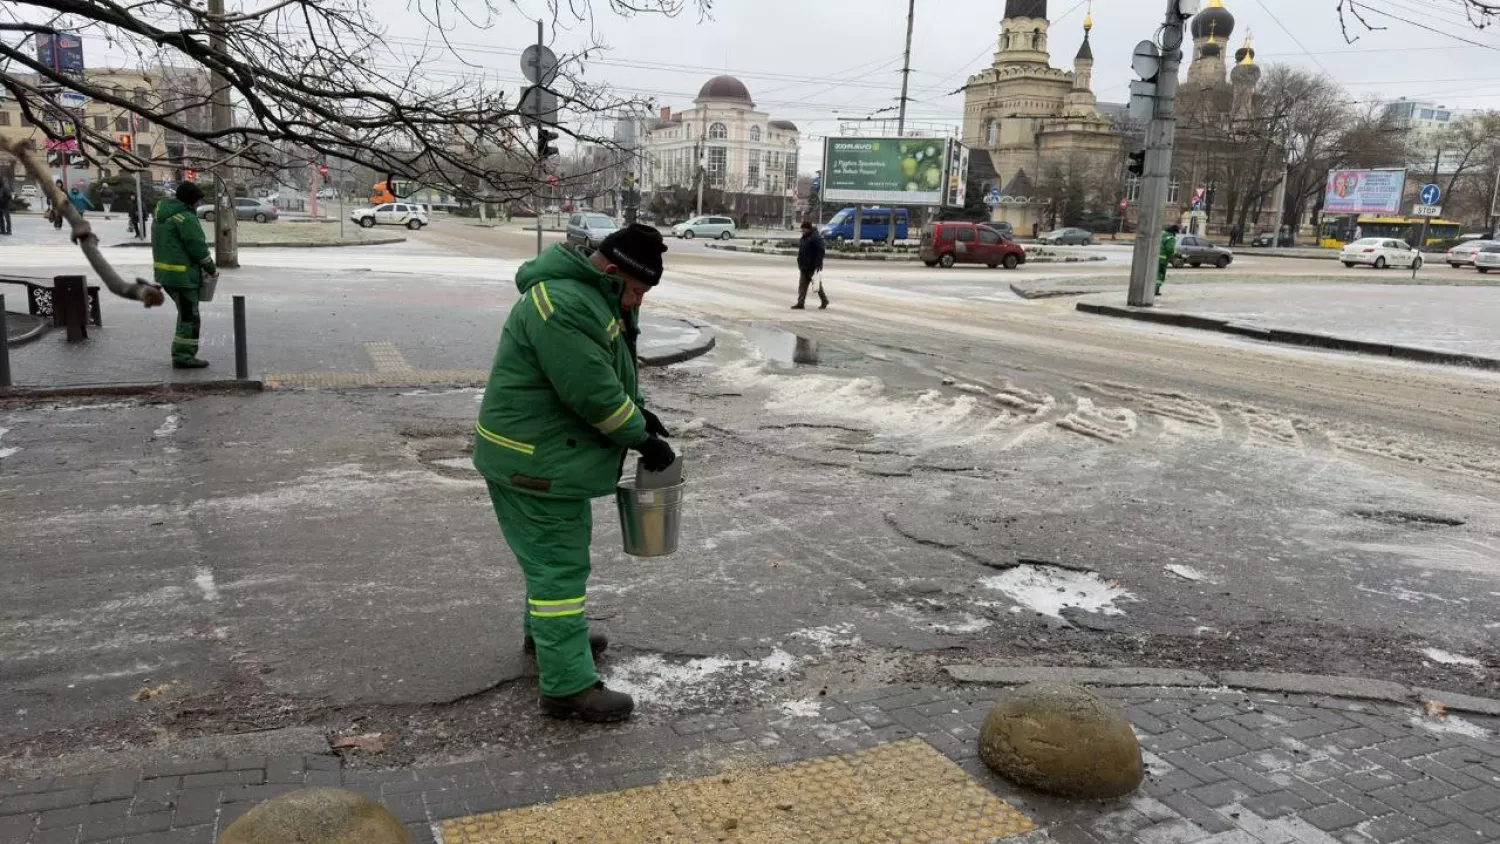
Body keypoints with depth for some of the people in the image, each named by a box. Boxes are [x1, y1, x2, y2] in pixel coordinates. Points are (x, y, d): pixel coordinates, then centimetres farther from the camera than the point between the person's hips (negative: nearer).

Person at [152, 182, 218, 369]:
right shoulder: (186, 218, -16)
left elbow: (164, 245, 18)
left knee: (186, 313, 20)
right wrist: (211, 269, -1)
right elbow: (198, 247, -16)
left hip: (164, 273, 10)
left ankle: (183, 353, 25)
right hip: (182, 275, -10)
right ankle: (183, 357, 1)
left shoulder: (161, 216, 14)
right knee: (189, 316, -2)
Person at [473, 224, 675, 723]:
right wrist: (644, 440, -15)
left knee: (565, 546, 25)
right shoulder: (563, 304, -26)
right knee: (560, 565, -6)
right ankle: (568, 686, 2)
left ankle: (545, 633, 44)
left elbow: (608, 373, 20)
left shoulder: (593, 297, 9)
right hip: (533, 462, -11)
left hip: (552, 453, 11)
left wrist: (638, 412, 6)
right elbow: (594, 393, -27)